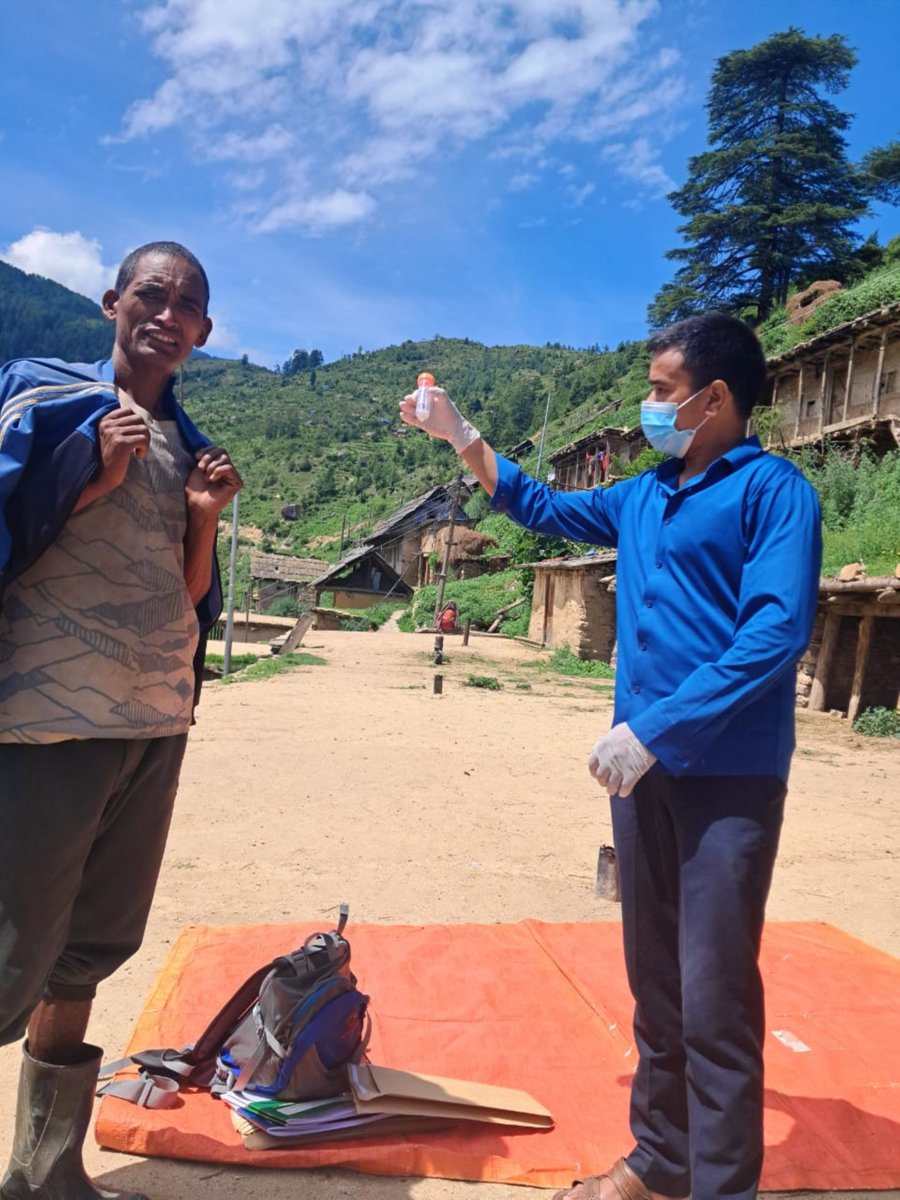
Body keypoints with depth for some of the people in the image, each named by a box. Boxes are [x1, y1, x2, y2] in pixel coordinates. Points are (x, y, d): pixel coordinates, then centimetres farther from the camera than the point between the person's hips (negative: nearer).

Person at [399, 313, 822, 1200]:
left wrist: (652, 728, -22)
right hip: (645, 768, 7)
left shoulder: (771, 488, -8)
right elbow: (542, 509, 29)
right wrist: (459, 436, 24)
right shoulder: (643, 497, 14)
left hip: (729, 778, -7)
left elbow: (776, 633, -18)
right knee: (654, 983, 16)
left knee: (716, 1001, -3)